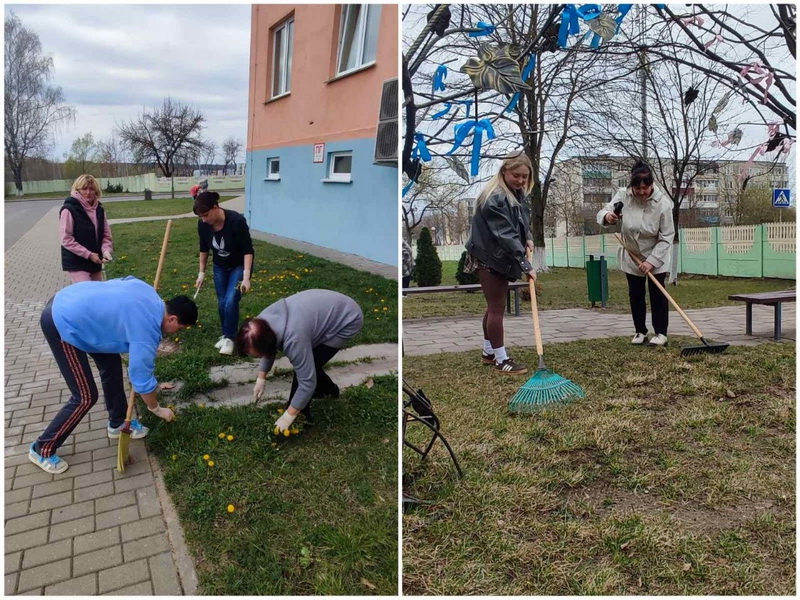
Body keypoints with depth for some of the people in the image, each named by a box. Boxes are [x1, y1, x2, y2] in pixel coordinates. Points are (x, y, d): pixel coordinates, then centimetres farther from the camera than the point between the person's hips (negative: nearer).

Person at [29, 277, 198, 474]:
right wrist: (158, 409, 8)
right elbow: (142, 380, -11)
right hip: (61, 323, -10)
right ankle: (42, 449, 16)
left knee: (111, 364, 17)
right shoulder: (147, 331, -20)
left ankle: (117, 424, 35)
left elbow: (124, 281, 21)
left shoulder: (149, 293, 1)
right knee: (86, 397, -3)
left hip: (66, 301, 10)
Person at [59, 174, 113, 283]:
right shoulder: (69, 210, -12)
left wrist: (106, 251, -12)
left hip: (95, 262, 6)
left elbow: (106, 235, 8)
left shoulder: (99, 210, 6)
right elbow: (66, 239, -15)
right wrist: (88, 254, -18)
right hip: (76, 263, -6)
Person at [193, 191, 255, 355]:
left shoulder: (236, 221, -32)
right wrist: (202, 272, 6)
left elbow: (248, 250, -27)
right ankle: (226, 335, 23)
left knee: (231, 301, -15)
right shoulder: (203, 224, -17)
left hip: (239, 266, -5)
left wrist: (246, 277, -32)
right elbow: (204, 248, 1)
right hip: (220, 267, 5)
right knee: (222, 303, 5)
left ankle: (229, 338, 0)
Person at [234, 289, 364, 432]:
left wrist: (288, 416, -18)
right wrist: (261, 379, 11)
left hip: (347, 320, -8)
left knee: (305, 366, -10)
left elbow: (307, 381, -27)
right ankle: (328, 389, 38)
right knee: (307, 362, 15)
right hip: (327, 309, 8)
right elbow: (268, 351, 10)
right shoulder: (263, 322, -10)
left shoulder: (293, 339, -34)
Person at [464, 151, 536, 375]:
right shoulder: (495, 198, -24)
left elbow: (522, 221, 22)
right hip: (489, 258, -9)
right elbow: (505, 234, -29)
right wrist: (525, 264, -31)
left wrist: (528, 238, 1)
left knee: (494, 306, 16)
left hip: (501, 257, 9)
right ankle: (501, 360, 5)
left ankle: (488, 352, 29)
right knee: (497, 307, -4)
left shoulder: (517, 193, 7)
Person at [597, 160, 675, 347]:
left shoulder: (663, 203, -24)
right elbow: (603, 212, -20)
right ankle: (640, 332, 17)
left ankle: (661, 333, 6)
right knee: (635, 293, 7)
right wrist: (607, 216, -46)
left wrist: (651, 261, -26)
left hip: (656, 256, -3)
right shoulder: (623, 195, -18)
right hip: (631, 255, 3)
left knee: (657, 292, -2)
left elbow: (666, 237, -20)